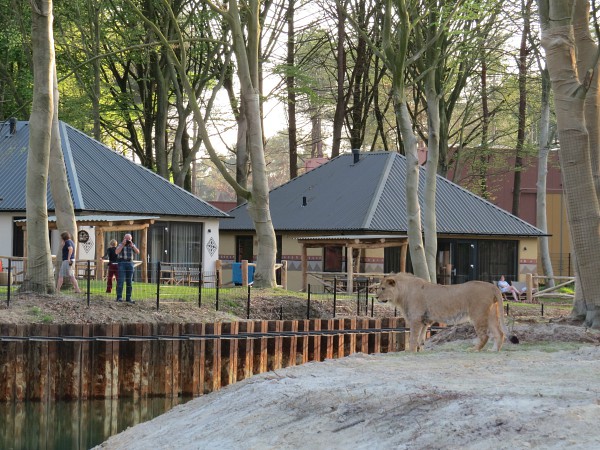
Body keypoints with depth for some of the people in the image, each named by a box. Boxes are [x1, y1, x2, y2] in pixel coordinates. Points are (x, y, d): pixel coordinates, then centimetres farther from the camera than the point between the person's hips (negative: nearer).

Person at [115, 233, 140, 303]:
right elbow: (116, 252, -14)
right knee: (121, 281, -11)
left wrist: (132, 245, -8)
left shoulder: (132, 245, 15)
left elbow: (138, 252, 1)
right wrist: (123, 244, -14)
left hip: (130, 263, 4)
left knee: (129, 282, 4)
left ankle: (128, 298, 8)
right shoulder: (120, 245, 4)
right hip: (122, 263, -4)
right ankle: (119, 297, -12)